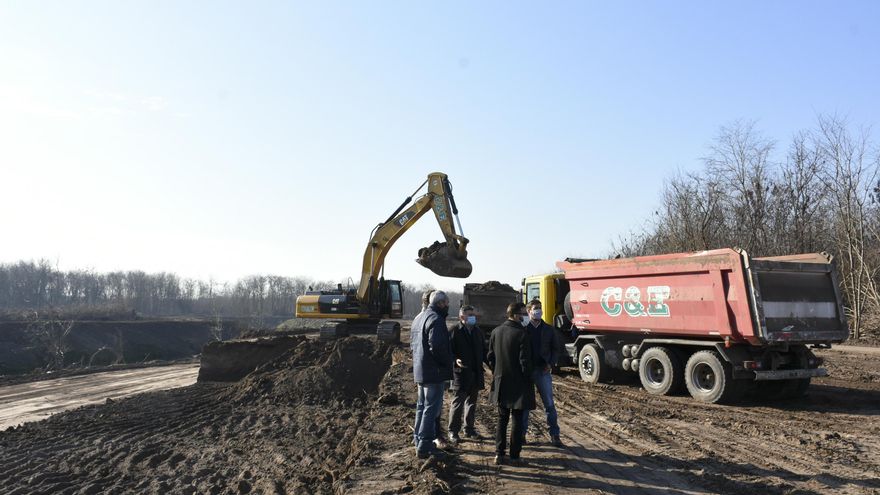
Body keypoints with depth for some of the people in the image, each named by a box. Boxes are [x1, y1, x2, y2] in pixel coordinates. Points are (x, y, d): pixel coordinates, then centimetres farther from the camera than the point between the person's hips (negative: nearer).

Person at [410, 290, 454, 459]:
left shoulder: (419, 318, 14)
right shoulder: (436, 319, -17)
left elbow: (413, 343, 20)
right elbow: (437, 347, -26)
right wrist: (448, 361, -11)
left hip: (420, 371, 10)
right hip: (434, 372, -10)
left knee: (422, 406, 18)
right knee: (432, 408, -4)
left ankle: (418, 439, 27)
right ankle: (425, 446, -2)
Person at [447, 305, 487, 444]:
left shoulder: (478, 331, 12)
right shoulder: (455, 331, -9)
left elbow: (483, 350, 16)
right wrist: (455, 360, -30)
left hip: (476, 373, 6)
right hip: (461, 372, -6)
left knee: (472, 402, 15)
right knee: (457, 402, 0)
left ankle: (469, 429, 27)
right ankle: (453, 431, 10)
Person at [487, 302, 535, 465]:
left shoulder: (496, 332, 3)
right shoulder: (521, 334, -17)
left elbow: (490, 356, 8)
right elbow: (525, 361, -17)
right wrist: (528, 381, -6)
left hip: (500, 384, 6)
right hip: (518, 384, -5)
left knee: (502, 420, 15)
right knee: (517, 421, 6)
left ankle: (499, 454, 16)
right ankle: (515, 456, 11)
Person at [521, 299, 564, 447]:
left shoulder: (549, 330, 7)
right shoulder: (522, 329, -1)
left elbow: (555, 349, 10)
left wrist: (551, 364, -5)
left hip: (543, 371, 1)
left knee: (549, 404, 2)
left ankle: (554, 435, 8)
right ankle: (521, 433, 16)